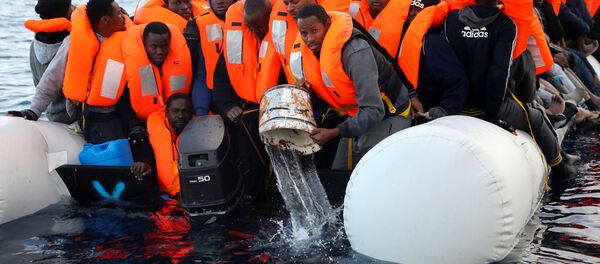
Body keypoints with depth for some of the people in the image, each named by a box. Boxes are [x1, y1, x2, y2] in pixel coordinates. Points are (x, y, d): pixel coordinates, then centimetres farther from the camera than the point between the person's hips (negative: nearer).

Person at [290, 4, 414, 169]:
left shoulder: (354, 51, -31)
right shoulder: (303, 52, -7)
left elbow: (373, 111, -34)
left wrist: (333, 133, -39)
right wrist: (306, 89, -14)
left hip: (387, 116, -7)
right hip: (357, 117, 8)